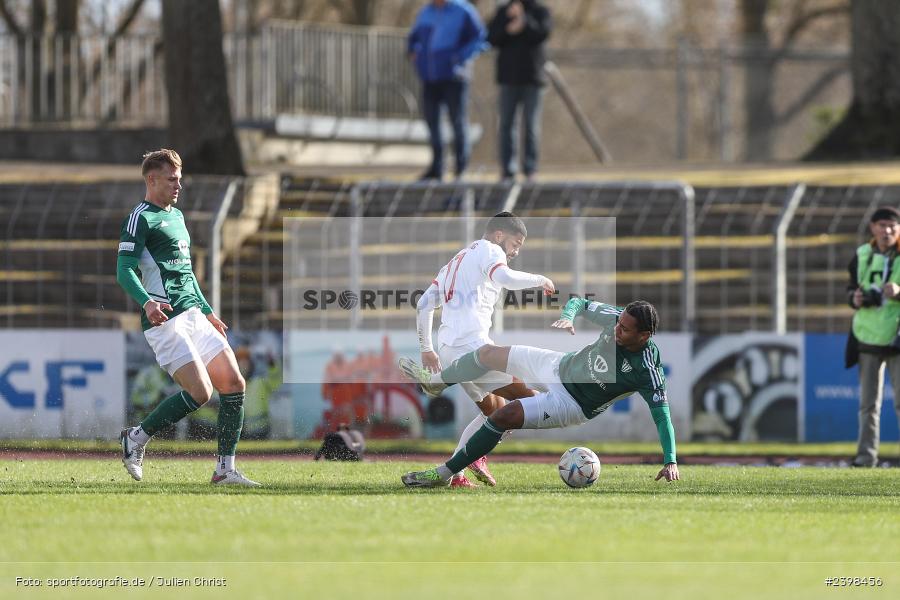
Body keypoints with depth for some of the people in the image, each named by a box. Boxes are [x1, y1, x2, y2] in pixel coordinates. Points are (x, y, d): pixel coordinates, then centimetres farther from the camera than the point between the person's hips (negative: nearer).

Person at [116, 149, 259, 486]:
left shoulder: (177, 216, 22)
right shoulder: (141, 218, -6)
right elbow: (124, 271, -15)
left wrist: (207, 312, 31)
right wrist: (147, 302, -32)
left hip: (193, 316, 9)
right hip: (166, 320, -9)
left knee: (234, 385, 0)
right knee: (200, 392, -17)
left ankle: (225, 470, 4)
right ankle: (136, 439, 0)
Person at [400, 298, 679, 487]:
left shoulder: (647, 370, -33)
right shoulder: (617, 318, -18)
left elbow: (662, 415, -28)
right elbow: (579, 303, -3)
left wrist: (669, 461, -37)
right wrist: (568, 315, -26)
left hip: (570, 403, -6)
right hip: (560, 366, 6)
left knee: (503, 416, -24)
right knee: (486, 353, 17)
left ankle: (444, 474, -7)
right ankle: (433, 382, 49)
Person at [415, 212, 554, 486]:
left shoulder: (457, 260, 29)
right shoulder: (488, 250, 2)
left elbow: (424, 304, 26)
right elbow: (506, 278, -20)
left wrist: (426, 348, 29)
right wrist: (539, 280, -4)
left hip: (448, 351, 9)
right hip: (473, 346, -9)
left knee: (495, 411, 23)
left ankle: (454, 473, 11)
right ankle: (478, 456, -19)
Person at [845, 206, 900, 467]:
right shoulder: (862, 255, 6)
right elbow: (851, 289, 16)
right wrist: (854, 298, -7)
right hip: (867, 338, 4)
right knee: (868, 403, 8)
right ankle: (866, 454, 13)